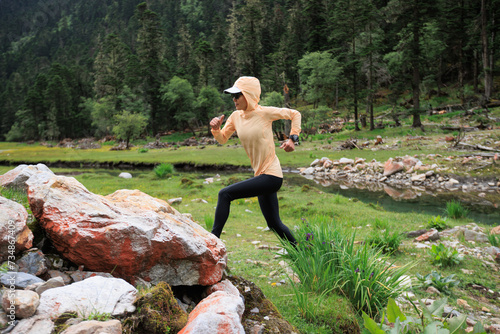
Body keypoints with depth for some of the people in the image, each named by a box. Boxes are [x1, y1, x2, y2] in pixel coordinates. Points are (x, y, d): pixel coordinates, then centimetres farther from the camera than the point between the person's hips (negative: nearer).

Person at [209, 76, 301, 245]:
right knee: (274, 224, 15)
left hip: (271, 176, -8)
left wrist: (293, 138, -8)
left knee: (225, 194, -16)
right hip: (260, 175, 8)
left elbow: (295, 114, 2)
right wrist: (216, 129, -7)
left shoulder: (265, 113, -10)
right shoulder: (236, 117, 7)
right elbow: (223, 139, 13)